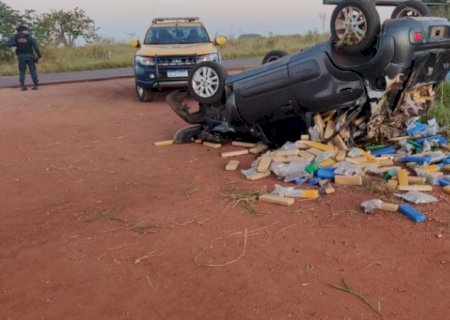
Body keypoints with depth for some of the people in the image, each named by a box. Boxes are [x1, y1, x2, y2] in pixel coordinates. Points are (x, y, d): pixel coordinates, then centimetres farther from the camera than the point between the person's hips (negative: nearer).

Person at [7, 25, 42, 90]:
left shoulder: (15, 37, 5)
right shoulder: (29, 37, 2)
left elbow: (9, 44, -5)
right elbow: (35, 46, -6)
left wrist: (16, 44, 12)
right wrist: (39, 55, -3)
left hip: (21, 56, 1)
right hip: (29, 55, -1)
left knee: (22, 71, 7)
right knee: (33, 70, 3)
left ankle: (22, 85, -3)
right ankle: (35, 84, -2)